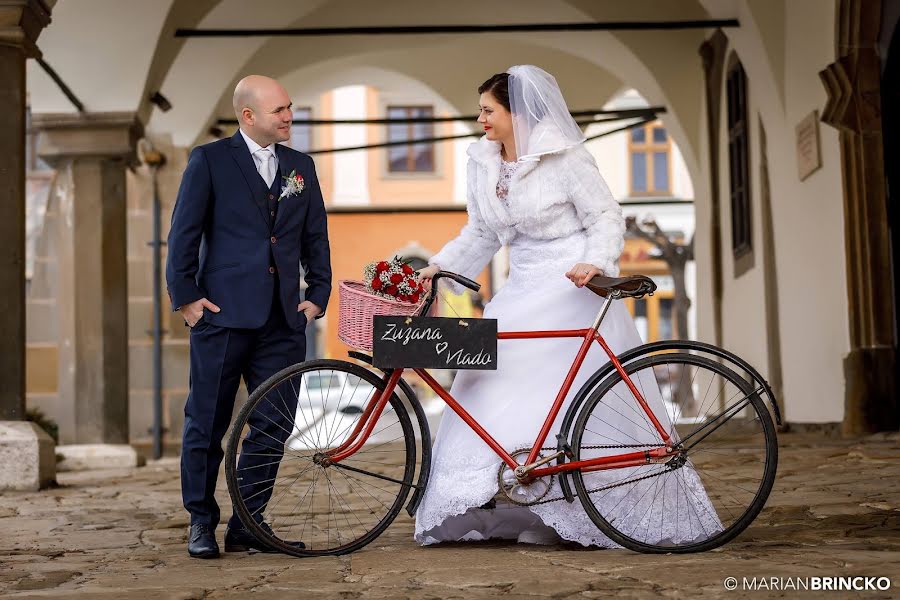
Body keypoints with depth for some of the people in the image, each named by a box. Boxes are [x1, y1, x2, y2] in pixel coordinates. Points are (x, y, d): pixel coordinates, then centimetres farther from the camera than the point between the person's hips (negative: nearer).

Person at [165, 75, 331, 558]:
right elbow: (184, 233, -1)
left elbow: (316, 237, 17)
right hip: (223, 315, -4)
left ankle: (247, 524, 16)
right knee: (207, 423, 3)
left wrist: (318, 295, 9)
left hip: (283, 320, 4)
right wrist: (185, 297, -6)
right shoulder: (210, 160, 0)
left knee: (273, 426, 4)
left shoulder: (301, 166, 14)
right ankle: (201, 522, 17)